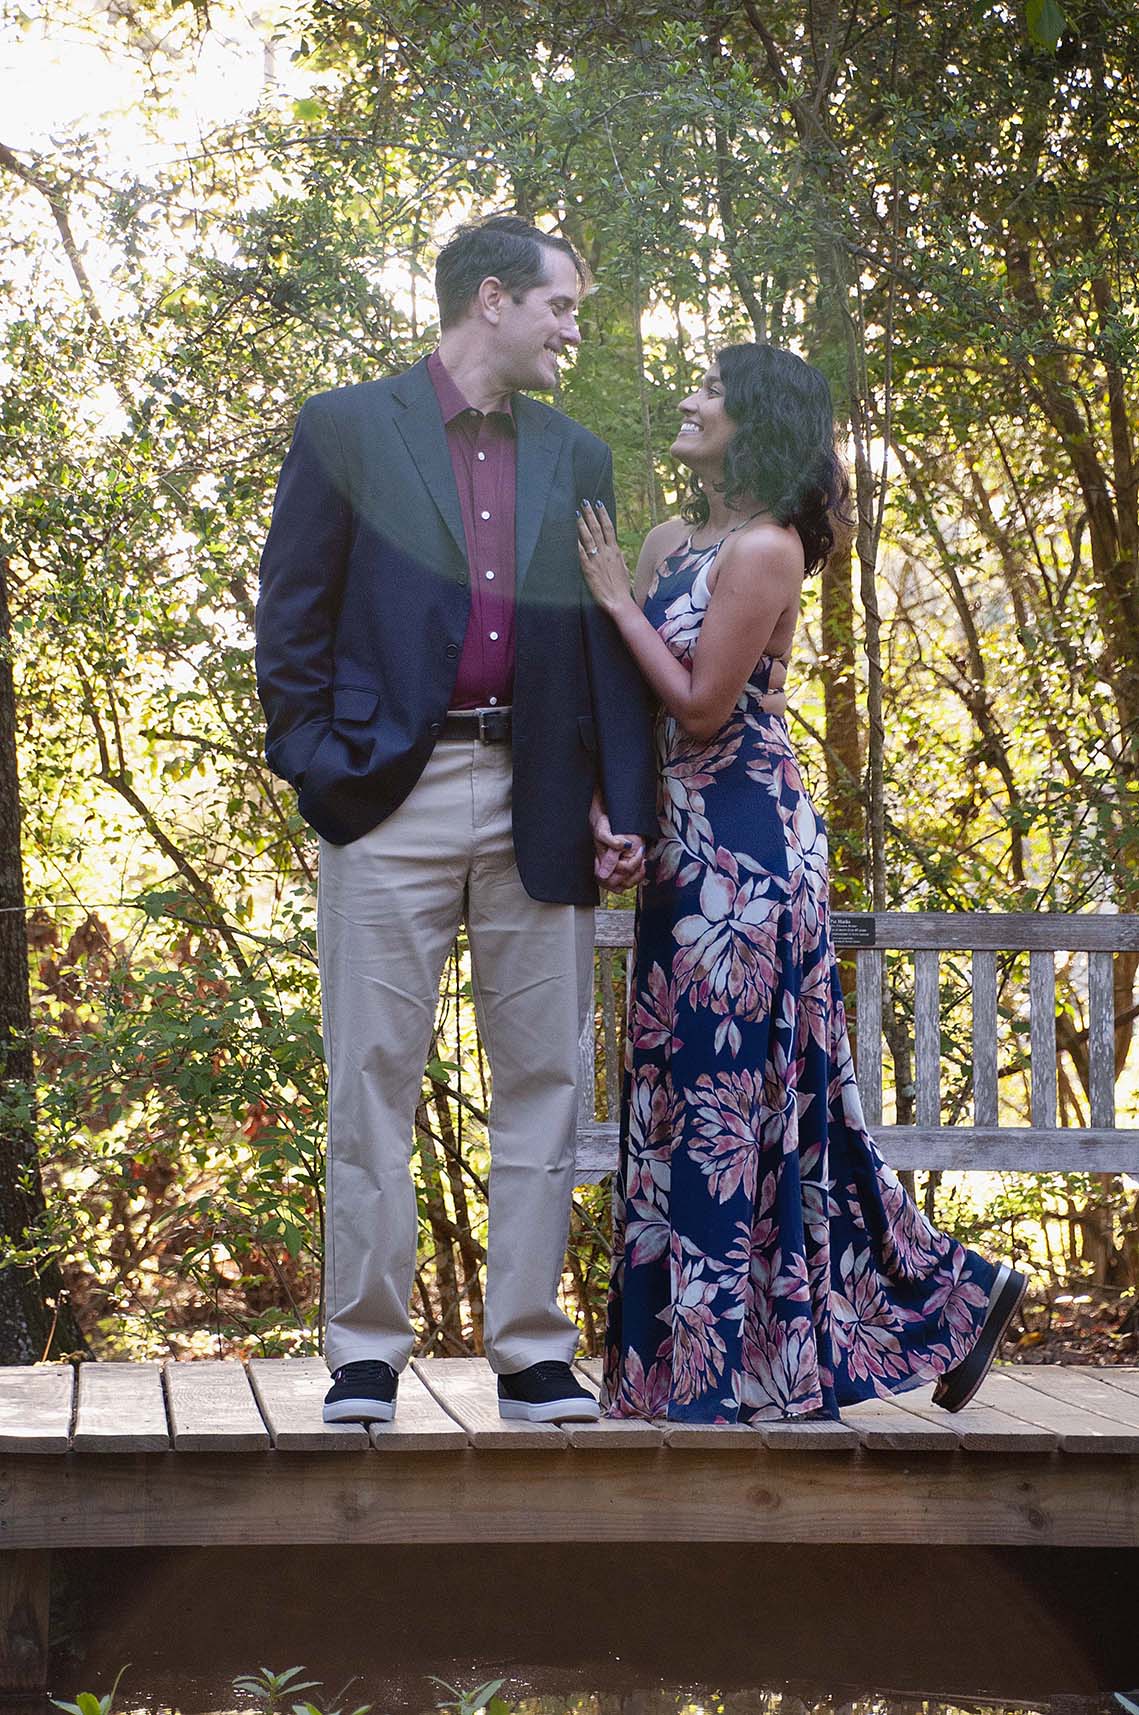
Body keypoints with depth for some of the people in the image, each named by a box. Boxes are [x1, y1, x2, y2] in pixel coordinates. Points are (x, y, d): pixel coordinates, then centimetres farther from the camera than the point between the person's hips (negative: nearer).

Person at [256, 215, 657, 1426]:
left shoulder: (575, 459, 16)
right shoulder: (347, 430, 5)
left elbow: (609, 642, 13)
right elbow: (291, 615, 3)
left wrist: (623, 803, 4)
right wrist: (314, 766, -6)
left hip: (538, 806, 4)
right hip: (393, 798, -3)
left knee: (541, 1082, 4)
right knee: (373, 1081, -1)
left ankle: (532, 1355, 11)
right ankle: (364, 1356, 5)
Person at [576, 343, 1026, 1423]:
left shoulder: (765, 548, -12)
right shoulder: (668, 541, 13)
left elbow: (701, 706, -16)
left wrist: (618, 600, -10)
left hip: (747, 847, -9)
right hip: (687, 848, 9)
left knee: (737, 1086, -3)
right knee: (688, 1083, 12)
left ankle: (743, 1362, 7)